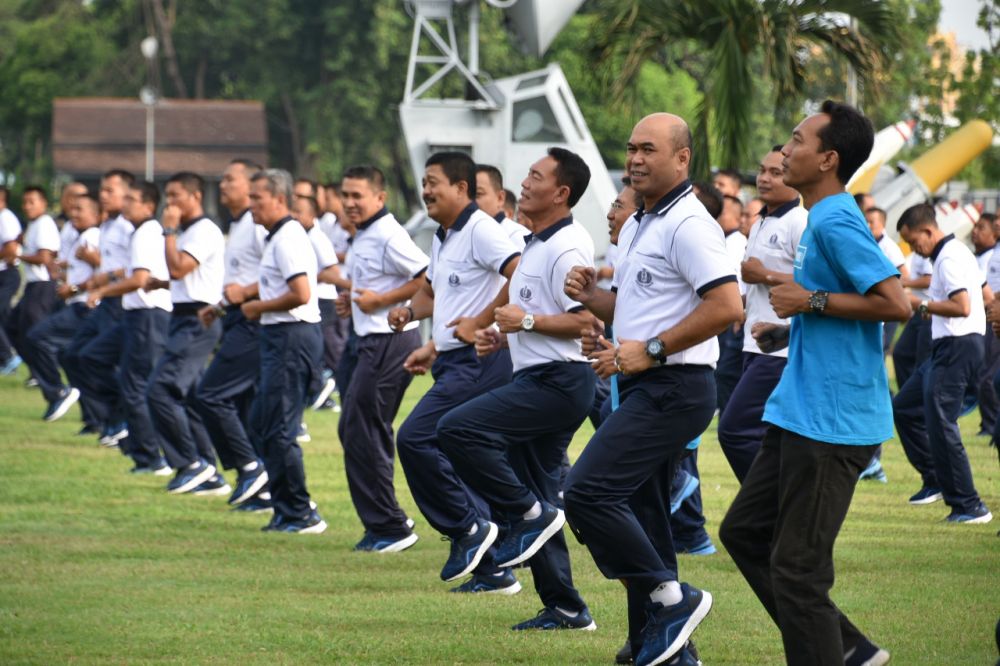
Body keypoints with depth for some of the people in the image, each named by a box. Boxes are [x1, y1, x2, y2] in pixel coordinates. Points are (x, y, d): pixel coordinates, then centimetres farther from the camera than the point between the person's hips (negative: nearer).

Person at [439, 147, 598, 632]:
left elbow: (586, 320, -22)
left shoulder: (567, 247, -13)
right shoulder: (537, 245, 19)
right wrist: (500, 335, 16)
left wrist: (527, 321, -18)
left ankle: (529, 514, -12)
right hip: (537, 378, 11)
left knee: (457, 428, -22)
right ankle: (564, 610, 13)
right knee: (538, 502, 10)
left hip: (558, 382, -11)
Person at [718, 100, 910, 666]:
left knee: (797, 567, -6)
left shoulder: (836, 222, -17)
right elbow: (849, 306, 24)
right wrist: (792, 324, 15)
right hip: (802, 417, 11)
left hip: (830, 423, -11)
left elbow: (896, 302, -26)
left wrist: (812, 301, -20)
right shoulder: (823, 221, 14)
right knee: (745, 532, 17)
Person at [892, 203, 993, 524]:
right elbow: (987, 294, 24)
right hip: (947, 348, 11)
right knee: (904, 408, 16)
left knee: (940, 424, -11)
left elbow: (962, 306, -26)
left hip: (957, 347, -11)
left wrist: (921, 305, -14)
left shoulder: (949, 259, -15)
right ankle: (935, 481, 19)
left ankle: (969, 506, -8)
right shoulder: (957, 252, 17)